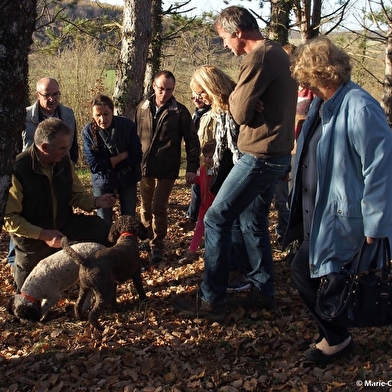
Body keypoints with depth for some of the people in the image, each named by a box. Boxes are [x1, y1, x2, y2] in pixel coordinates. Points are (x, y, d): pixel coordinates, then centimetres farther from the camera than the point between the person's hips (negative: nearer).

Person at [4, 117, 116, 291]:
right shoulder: (17, 170, -28)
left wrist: (96, 201, -16)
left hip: (64, 223, 4)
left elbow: (76, 194, 4)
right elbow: (9, 218, -23)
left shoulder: (64, 161, -11)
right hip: (33, 236, -4)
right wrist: (43, 234, -28)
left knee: (102, 230, -17)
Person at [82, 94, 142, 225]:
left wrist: (109, 163, -17)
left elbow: (136, 156, -12)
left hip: (127, 179, 1)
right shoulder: (88, 131, -17)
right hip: (102, 182, -1)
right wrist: (123, 155, -20)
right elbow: (93, 164, -19)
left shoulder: (127, 125, -15)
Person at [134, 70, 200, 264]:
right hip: (144, 167, 4)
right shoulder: (142, 108, 4)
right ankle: (146, 240, 32)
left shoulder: (180, 112, -5)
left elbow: (192, 141, -4)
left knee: (158, 208, -7)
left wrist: (192, 167, -9)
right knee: (145, 208, 14)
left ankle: (157, 246, 8)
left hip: (167, 169, -4)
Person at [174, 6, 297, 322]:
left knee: (217, 219, -5)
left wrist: (234, 96, 3)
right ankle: (264, 292, 25)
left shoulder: (259, 57, -16)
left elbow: (241, 113, -16)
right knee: (253, 221, 18)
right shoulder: (279, 53, 15)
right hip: (278, 153, 10)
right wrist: (241, 98, 4)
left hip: (260, 155, -10)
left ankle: (212, 301, 0)